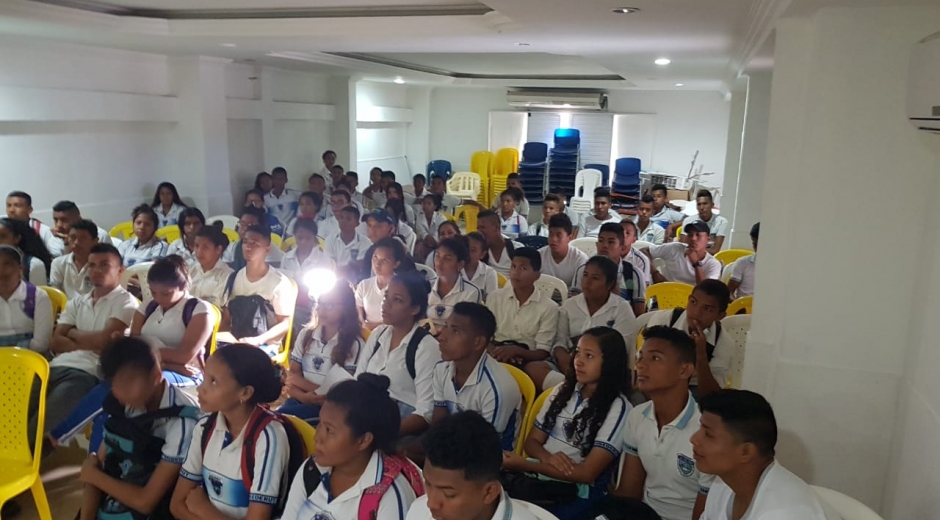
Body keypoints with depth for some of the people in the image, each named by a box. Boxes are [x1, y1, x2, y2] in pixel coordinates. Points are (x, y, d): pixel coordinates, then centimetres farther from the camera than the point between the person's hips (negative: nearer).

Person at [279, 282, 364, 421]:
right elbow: (292, 376, 9)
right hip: (301, 401, 4)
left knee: (281, 415, -31)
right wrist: (304, 396, -13)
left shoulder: (354, 344, -1)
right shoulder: (305, 334, 14)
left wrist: (302, 383, -8)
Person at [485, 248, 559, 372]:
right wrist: (496, 352, -16)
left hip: (526, 362, -1)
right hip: (497, 357, 1)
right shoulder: (495, 298, 9)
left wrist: (516, 350, -21)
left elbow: (543, 353, -1)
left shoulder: (548, 307, 2)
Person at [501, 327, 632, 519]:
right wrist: (547, 458, -10)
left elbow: (587, 473, -12)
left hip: (578, 493, -5)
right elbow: (532, 441, 14)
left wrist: (523, 464, -14)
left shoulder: (618, 408, -5)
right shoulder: (563, 390, 13)